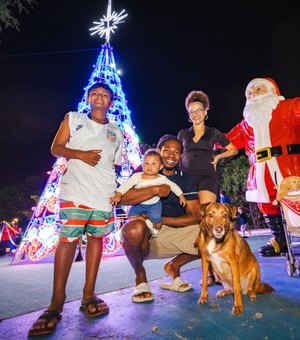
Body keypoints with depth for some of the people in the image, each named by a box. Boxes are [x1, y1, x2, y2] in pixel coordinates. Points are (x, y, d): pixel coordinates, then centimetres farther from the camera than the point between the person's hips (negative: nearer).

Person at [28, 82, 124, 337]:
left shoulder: (116, 132, 21)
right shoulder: (73, 119, 14)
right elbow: (56, 148, 7)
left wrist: (119, 191, 10)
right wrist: (81, 154, -10)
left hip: (105, 193, 3)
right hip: (75, 189, -3)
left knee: (96, 237, 3)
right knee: (68, 239, -8)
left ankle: (88, 295, 14)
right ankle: (57, 302, 1)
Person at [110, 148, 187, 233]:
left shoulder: (162, 179, -12)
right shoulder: (137, 176, -15)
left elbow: (173, 186, 1)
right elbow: (125, 185, -17)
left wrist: (181, 196, 4)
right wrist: (118, 195, -29)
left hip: (154, 204, -1)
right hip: (138, 204, 1)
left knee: (156, 221, -17)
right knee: (131, 217, -13)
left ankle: (156, 230, 20)